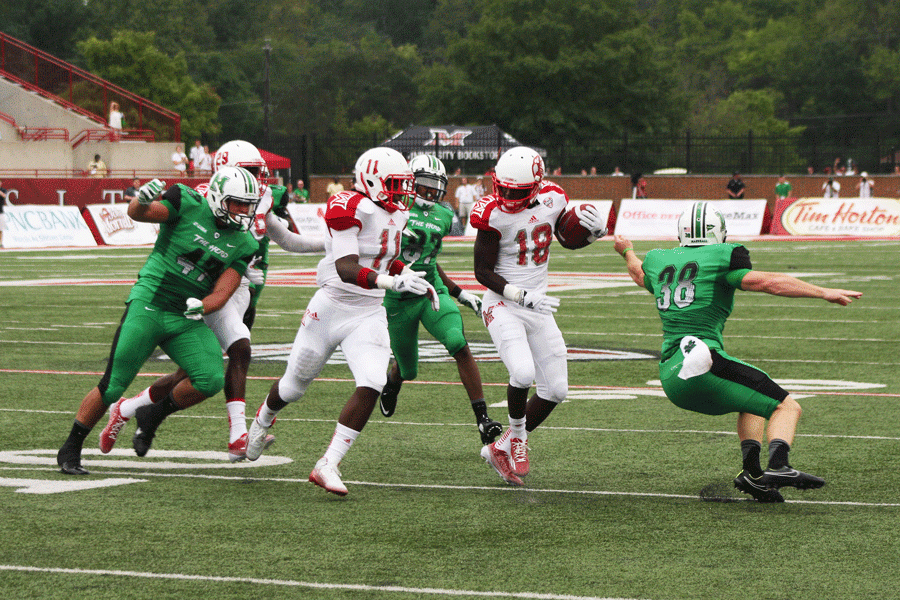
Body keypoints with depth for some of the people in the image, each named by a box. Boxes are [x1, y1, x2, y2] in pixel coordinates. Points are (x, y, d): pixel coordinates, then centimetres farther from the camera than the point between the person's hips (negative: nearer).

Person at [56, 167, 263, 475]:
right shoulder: (189, 205, -6)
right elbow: (137, 213, -13)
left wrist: (202, 306, -20)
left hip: (186, 321, 4)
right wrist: (143, 199, -36)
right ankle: (70, 450, 12)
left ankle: (152, 416, 8)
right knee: (113, 385, -6)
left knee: (211, 380, -16)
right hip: (149, 306, -4)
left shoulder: (242, 244, 5)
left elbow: (222, 293, 1)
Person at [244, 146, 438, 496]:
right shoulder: (350, 208, -18)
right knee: (294, 386, 14)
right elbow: (346, 269, -29)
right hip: (331, 307, -5)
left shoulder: (397, 214, 8)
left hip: (370, 316, 5)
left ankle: (327, 466, -13)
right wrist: (391, 281, -41)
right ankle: (262, 422, 49)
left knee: (371, 386, -18)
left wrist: (413, 279, 12)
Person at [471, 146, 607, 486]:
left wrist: (595, 230, -6)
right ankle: (517, 436, 1)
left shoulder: (552, 199, -2)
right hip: (502, 305, -6)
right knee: (523, 373, -28)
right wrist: (521, 295, -24)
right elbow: (483, 272, -12)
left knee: (555, 390, 5)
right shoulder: (494, 213, -16)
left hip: (538, 308, 6)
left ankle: (501, 449, 20)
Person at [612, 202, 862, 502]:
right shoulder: (718, 258, -2)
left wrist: (628, 252, 64)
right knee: (786, 406, -2)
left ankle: (752, 471, 9)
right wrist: (824, 292, -8)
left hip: (671, 377, 8)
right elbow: (768, 282, -12)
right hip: (704, 364, -8)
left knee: (754, 403, 29)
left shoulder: (659, 261, 17)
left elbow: (640, 273, 41)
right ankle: (778, 466, -28)